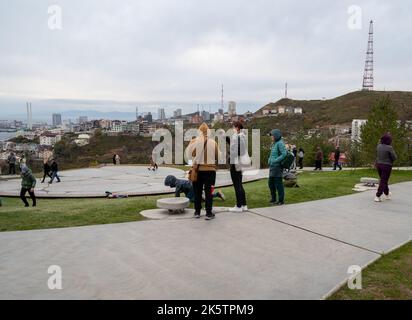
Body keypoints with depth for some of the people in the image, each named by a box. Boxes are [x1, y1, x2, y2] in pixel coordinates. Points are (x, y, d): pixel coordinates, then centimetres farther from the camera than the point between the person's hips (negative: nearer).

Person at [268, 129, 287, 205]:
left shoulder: (280, 143, -11)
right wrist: (269, 160, 8)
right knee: (271, 183, 13)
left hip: (277, 166, -9)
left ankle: (281, 200, 7)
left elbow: (284, 154, -20)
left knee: (278, 183, -3)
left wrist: (275, 161, -20)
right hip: (272, 167, 9)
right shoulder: (274, 144, 15)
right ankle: (273, 199, 23)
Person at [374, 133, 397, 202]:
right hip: (386, 166, -6)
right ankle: (377, 197, -4)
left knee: (383, 180, 21)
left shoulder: (379, 146, 0)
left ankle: (387, 195, 36)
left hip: (379, 165, 6)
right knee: (383, 182, 0)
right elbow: (394, 158, -12)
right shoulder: (389, 148, -17)